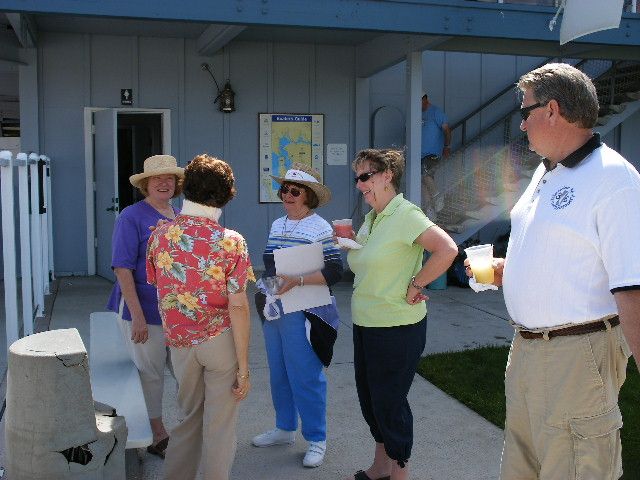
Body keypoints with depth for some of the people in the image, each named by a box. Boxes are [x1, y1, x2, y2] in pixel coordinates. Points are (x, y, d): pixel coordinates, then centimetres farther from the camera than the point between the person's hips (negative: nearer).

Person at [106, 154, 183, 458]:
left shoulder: (181, 217, 9)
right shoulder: (132, 217, -10)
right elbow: (123, 268, -15)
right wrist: (137, 316, -20)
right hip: (146, 312, -6)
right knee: (150, 374, 8)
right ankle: (157, 435, 25)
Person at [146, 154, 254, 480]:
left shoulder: (160, 235, -2)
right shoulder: (230, 242, -14)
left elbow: (156, 286, 8)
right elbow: (238, 307, -16)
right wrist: (243, 367, -11)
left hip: (180, 340, 4)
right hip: (220, 340, -4)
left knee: (189, 416, 22)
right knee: (219, 425, 9)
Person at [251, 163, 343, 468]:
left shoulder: (320, 228, -11)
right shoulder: (277, 225, 11)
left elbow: (335, 272, -18)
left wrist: (297, 280, -27)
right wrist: (264, 296, 12)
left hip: (302, 315, -7)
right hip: (273, 312, 7)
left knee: (305, 377, -1)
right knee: (279, 374, 16)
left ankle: (316, 439, 13)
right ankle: (285, 428, 33)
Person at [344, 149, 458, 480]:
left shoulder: (405, 214, -17)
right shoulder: (371, 219, 11)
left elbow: (447, 249, -28)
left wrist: (415, 286, -22)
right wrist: (348, 242, 5)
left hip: (397, 328, -9)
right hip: (365, 324, 9)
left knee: (390, 402, 4)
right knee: (369, 397, 19)